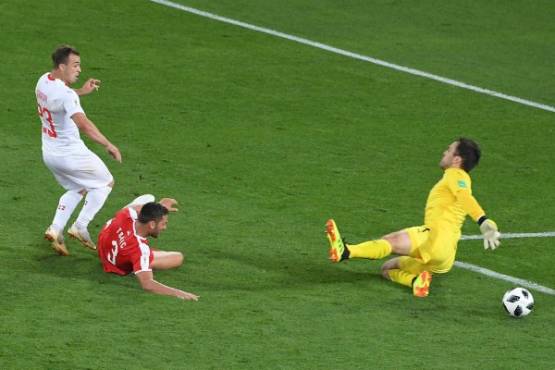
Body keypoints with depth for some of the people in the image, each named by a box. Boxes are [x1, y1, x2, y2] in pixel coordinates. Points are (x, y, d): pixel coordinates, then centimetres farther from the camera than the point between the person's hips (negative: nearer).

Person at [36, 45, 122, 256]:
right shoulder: (65, 94, -27)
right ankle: (80, 227, 3)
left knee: (77, 189, 26)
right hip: (70, 153, -8)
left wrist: (81, 92, 16)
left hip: (49, 153, 8)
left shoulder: (44, 81, 0)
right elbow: (83, 123, -40)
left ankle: (56, 229, 11)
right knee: (105, 183, 11)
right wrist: (108, 145, -43)